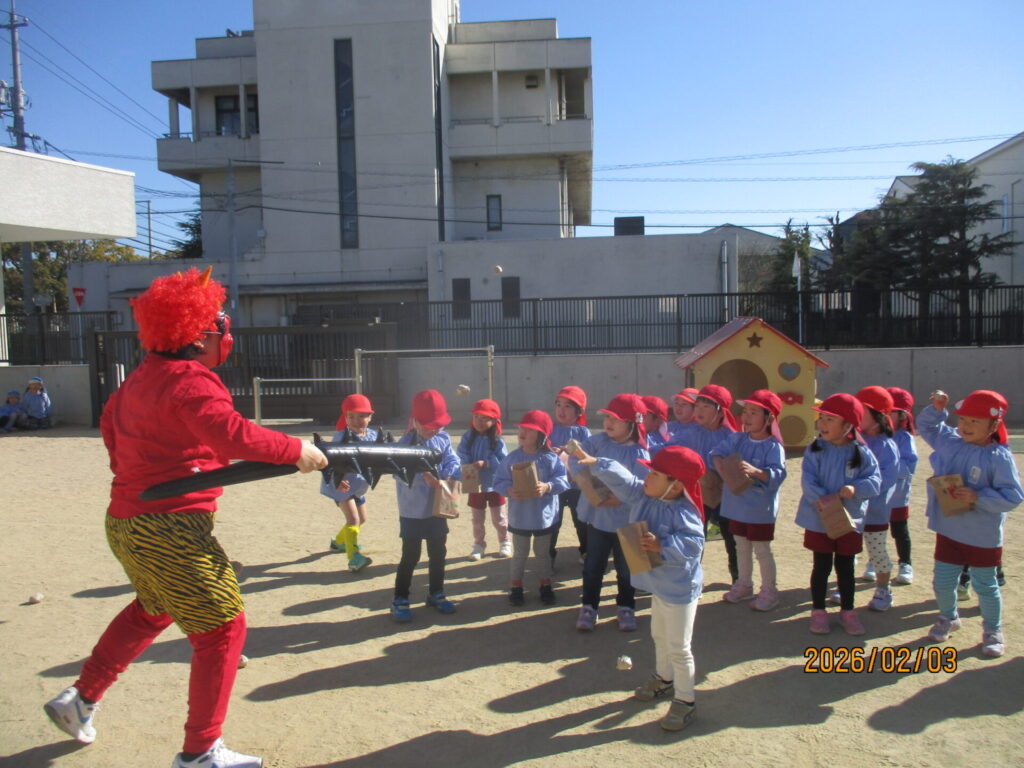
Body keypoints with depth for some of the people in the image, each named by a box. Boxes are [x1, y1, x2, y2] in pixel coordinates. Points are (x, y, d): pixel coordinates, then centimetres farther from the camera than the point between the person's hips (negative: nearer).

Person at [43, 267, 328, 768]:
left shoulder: (142, 376, 10)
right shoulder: (191, 381, -19)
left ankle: (81, 700, 42)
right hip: (170, 531, -10)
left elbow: (109, 421, 26)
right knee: (222, 629, 1)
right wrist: (297, 452, -24)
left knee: (152, 610, 33)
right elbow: (234, 435, -34)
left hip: (126, 522, 10)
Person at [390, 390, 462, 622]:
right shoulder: (406, 443, -16)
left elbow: (452, 461, -7)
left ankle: (436, 593, 33)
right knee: (410, 555, 3)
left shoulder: (443, 439, -2)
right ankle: (400, 600, 17)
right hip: (412, 511, -5)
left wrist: (451, 481, -25)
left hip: (437, 509, 5)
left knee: (438, 553, 16)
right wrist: (424, 474, -38)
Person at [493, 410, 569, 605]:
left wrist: (547, 487, -30)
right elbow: (499, 481, -5)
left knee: (542, 552, 18)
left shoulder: (550, 458, -11)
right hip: (519, 517, 1)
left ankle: (545, 584, 35)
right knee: (520, 553, 16)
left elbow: (563, 480, -14)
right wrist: (509, 490, -24)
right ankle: (516, 586, 30)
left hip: (544, 516, -1)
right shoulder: (512, 457, -7)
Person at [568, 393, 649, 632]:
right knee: (593, 566, 13)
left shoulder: (639, 453, -14)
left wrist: (621, 499, -30)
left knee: (626, 568, 16)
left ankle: (626, 607, 35)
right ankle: (589, 606, 29)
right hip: (597, 516, 2)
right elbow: (575, 459, -11)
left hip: (626, 520, -2)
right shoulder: (598, 440, -6)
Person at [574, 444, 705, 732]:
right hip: (659, 584, 9)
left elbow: (694, 544, -34)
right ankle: (664, 679, 49)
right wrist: (595, 462, -10)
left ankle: (685, 700, 20)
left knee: (678, 647, 3)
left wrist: (662, 546, -36)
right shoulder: (642, 495, -5)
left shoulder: (683, 512, -28)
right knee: (659, 636, 27)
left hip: (679, 589, -9)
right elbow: (621, 479, -4)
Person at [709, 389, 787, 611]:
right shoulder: (737, 439, -1)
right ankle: (743, 584, 37)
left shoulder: (773, 447, -17)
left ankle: (769, 591, 22)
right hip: (736, 504, 6)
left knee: (762, 549, 6)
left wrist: (755, 471, -42)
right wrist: (720, 465, -20)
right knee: (741, 546, 20)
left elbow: (777, 474, -27)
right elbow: (718, 452, 0)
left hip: (760, 509, -6)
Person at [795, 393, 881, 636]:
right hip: (819, 519, -1)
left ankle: (847, 610, 31)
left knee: (845, 566, 14)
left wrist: (856, 489, -30)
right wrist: (825, 500, -29)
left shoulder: (861, 453, -7)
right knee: (822, 565, 9)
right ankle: (818, 610, 24)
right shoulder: (815, 450, -9)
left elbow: (875, 480, -11)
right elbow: (808, 481, -15)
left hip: (850, 519, 1)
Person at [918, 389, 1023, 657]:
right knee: (942, 581, 14)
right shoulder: (950, 442, -3)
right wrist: (936, 409, -4)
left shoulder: (1000, 458, -18)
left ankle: (992, 631, 35)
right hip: (948, 530, 4)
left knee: (985, 586, 13)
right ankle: (948, 618, 41)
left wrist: (978, 497, -28)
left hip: (983, 537, -4)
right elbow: (926, 425, 13)